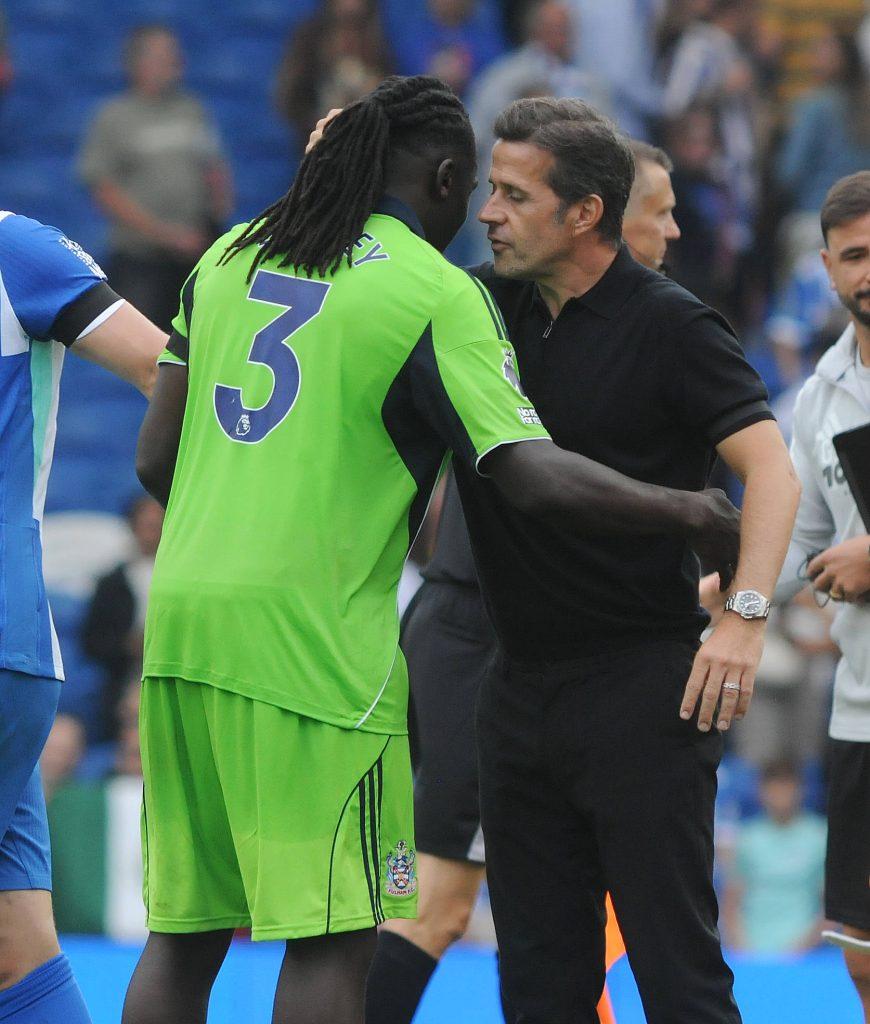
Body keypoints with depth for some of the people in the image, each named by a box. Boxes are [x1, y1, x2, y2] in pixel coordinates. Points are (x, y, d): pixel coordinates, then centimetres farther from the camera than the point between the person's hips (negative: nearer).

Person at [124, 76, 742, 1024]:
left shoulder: (228, 258, 14)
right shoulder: (437, 293, -4)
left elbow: (154, 459, 16)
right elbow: (537, 478, -13)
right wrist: (693, 515, -1)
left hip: (180, 615, 6)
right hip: (312, 635, -6)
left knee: (183, 932, 10)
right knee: (329, 939, -3)